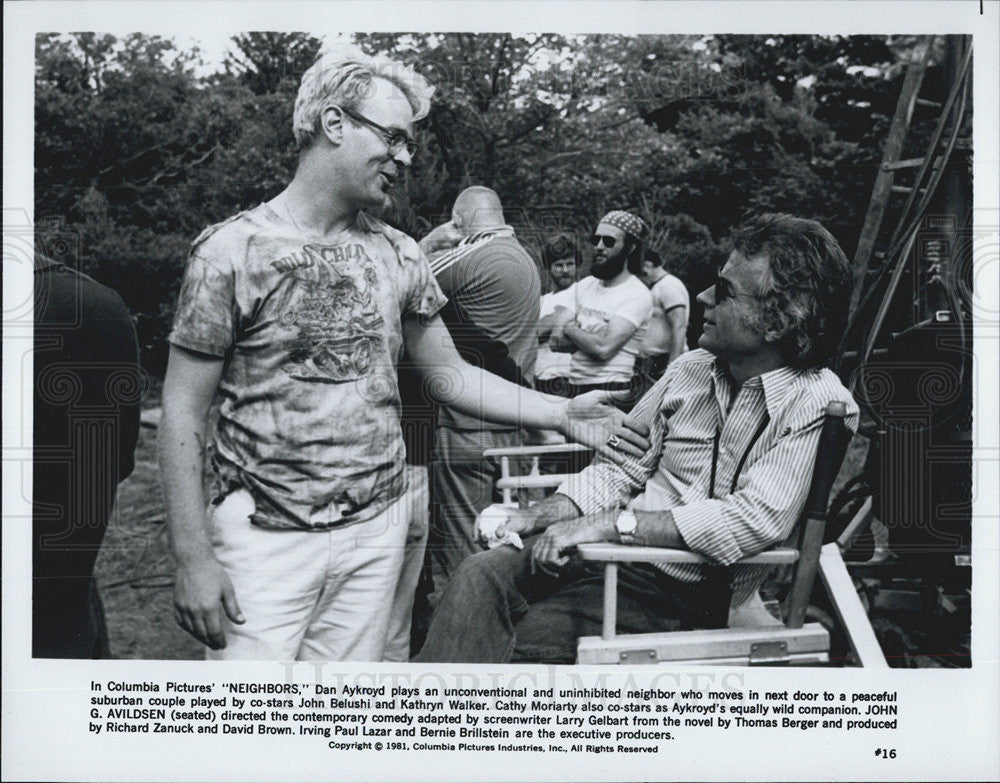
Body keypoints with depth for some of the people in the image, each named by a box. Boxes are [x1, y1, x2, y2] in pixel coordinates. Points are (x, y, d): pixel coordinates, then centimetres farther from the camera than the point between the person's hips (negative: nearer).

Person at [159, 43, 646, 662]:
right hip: (265, 537, -4)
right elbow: (184, 412, -7)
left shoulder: (399, 256, 6)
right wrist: (194, 558, -12)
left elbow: (450, 375, 14)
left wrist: (561, 414, 3)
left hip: (377, 534, 4)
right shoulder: (232, 251, -8)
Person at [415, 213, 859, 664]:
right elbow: (622, 466, 11)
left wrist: (609, 524, -24)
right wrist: (546, 513, -6)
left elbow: (753, 521, -23)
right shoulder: (692, 368, 8)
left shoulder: (817, 406, -12)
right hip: (614, 555, 5)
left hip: (681, 597, -5)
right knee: (483, 573, -20)